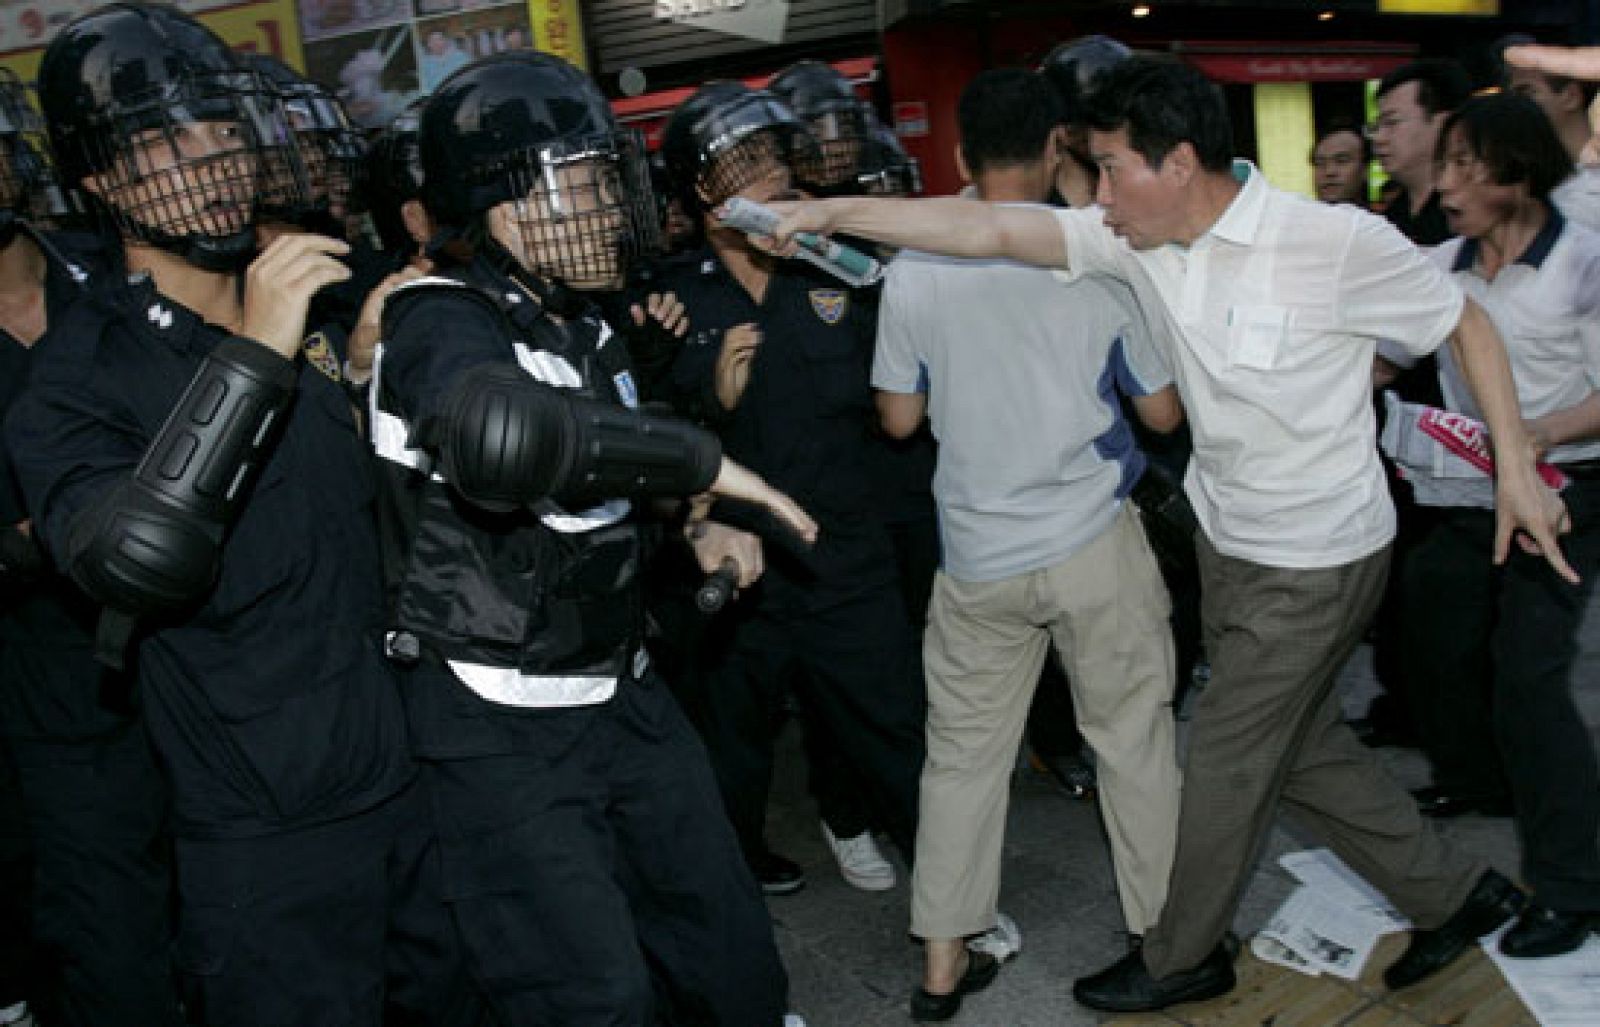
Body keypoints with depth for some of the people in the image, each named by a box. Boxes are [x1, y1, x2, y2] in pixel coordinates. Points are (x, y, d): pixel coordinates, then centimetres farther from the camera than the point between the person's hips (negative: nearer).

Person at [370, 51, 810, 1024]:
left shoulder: (581, 320, 10)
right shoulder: (441, 322, -19)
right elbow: (498, 436, -44)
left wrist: (695, 528, 5)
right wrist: (701, 458, -32)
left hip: (625, 690, 8)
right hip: (503, 726, -8)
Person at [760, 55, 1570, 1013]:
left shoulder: (1338, 240, -23)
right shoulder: (1138, 239, -7)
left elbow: (1467, 321, -9)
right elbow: (990, 230, -12)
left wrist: (1517, 467, -13)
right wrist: (830, 211, -17)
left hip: (1317, 557, -7)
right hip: (1227, 537, 7)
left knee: (1228, 761, 6)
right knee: (1301, 745, 19)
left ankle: (1184, 956, 30)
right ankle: (1455, 894, 40)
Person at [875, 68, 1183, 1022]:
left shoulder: (914, 271, -5)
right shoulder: (1098, 258, -8)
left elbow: (899, 417, 4)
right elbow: (1165, 410, 1)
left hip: (979, 557, 2)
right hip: (1095, 544, -1)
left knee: (963, 757, 11)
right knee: (1136, 740, 13)